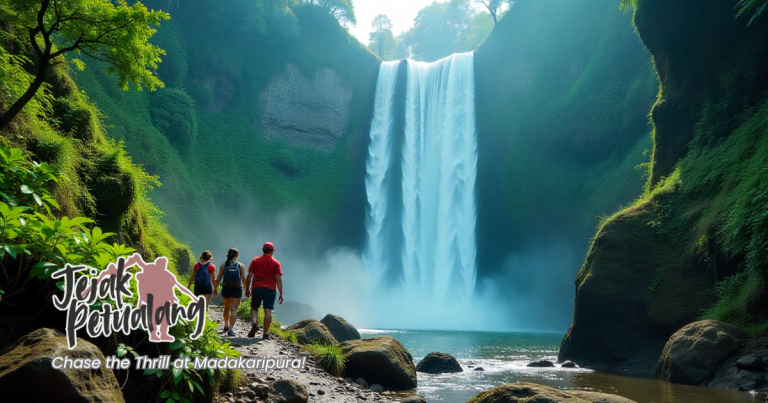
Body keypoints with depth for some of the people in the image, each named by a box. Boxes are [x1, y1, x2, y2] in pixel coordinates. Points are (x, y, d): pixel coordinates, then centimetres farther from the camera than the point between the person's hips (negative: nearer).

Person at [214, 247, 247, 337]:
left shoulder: (223, 265, -3)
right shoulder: (241, 266, -5)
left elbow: (219, 278, -1)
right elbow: (243, 279, -2)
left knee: (227, 308, 21)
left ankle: (226, 326, 36)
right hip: (237, 289, -2)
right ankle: (231, 328, -15)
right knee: (233, 309, -2)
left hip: (226, 289, 2)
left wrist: (215, 288, 7)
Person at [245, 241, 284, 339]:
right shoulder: (276, 262, 0)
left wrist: (247, 289, 11)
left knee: (254, 307, 16)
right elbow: (278, 279, -4)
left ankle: (254, 324, -9)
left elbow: (249, 276, 3)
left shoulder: (255, 260, 5)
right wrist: (281, 294, -2)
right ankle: (266, 333, 2)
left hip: (256, 288, 1)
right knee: (268, 311, 2)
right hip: (270, 289, -1)